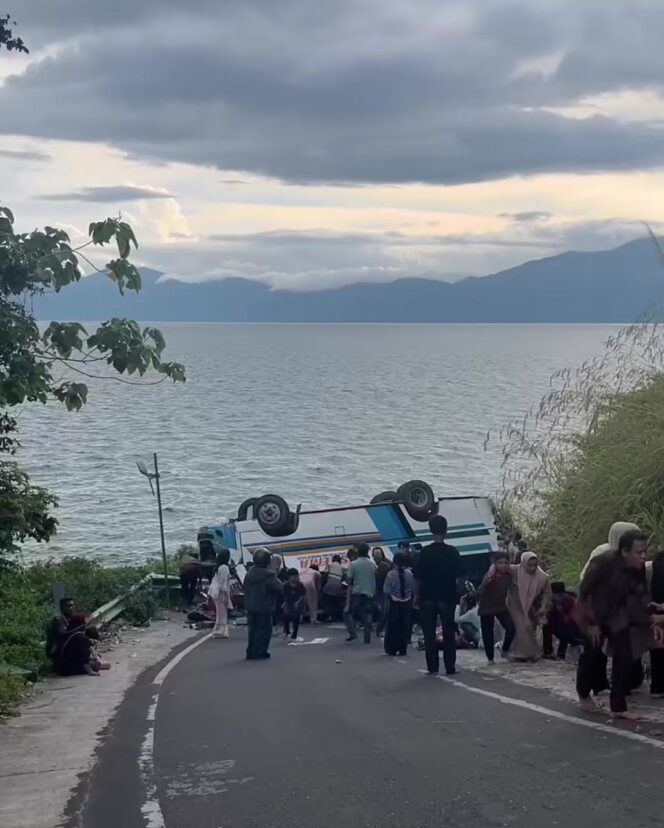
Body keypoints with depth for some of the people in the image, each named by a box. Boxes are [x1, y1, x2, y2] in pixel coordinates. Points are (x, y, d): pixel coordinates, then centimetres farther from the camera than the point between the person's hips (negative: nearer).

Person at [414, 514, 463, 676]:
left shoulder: (425, 552, -7)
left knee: (429, 633, 5)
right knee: (449, 633, 9)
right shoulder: (453, 552, -4)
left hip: (428, 597, -1)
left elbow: (418, 577, -6)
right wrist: (455, 594, 11)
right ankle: (450, 667, 8)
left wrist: (418, 595, 6)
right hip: (447, 597, 1)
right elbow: (458, 576, -1)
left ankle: (432, 667, 2)